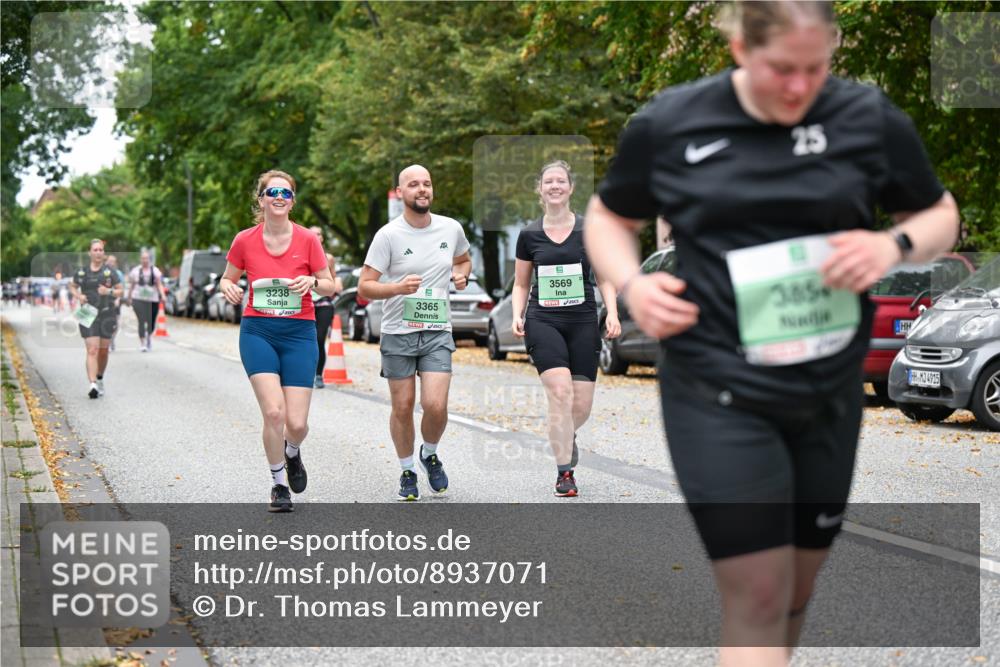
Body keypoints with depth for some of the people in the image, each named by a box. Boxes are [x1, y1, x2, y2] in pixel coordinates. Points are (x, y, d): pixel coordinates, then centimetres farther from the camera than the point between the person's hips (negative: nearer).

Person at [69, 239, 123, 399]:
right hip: (88, 315, -1)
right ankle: (93, 385, -21)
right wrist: (78, 296, -2)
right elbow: (72, 286, 18)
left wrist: (109, 291, -15)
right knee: (92, 350, -12)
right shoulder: (81, 272, 3)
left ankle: (100, 379, 35)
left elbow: (120, 291, 5)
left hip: (107, 315, 1)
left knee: (103, 351, 11)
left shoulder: (110, 272, 2)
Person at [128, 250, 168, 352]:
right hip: (138, 299, -1)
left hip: (153, 299, 1)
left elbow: (159, 285, 1)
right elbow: (131, 286, 13)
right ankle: (142, 343, -10)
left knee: (151, 321, 7)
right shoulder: (135, 271, 5)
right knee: (142, 321, -13)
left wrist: (163, 295, -13)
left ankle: (149, 336, 40)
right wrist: (129, 298, 15)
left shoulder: (155, 271, 4)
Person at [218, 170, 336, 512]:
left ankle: (292, 453, 34)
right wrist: (228, 289, -9)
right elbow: (227, 279, 14)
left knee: (297, 422, -5)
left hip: (299, 332, 0)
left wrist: (312, 282, -16)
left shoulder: (307, 239, -2)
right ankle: (279, 484, 8)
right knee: (274, 411, -15)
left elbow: (330, 287, 6)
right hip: (257, 331, 0)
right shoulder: (245, 240, 0)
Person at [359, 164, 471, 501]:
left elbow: (463, 260, 25)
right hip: (398, 334, -2)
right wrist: (399, 287, -27)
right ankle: (407, 472, 26)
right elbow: (364, 286, -9)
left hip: (438, 333, 2)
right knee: (403, 408, 5)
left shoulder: (452, 229, 3)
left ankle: (430, 454, 21)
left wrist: (461, 275, 1)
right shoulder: (388, 235, -8)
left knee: (436, 406, -10)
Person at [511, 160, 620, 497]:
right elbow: (521, 284, 15)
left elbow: (605, 277, 7)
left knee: (582, 405, -1)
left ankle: (566, 436, 36)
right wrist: (517, 316, -2)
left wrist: (612, 314, -7)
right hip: (543, 321, -1)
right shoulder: (529, 235, 6)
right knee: (560, 391, -18)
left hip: (583, 322, 1)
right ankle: (564, 473, -7)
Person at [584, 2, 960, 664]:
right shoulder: (669, 123, -4)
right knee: (757, 597, -9)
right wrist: (631, 283, -9)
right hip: (718, 394, -3)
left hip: (829, 394, 3)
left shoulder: (870, 117, -2)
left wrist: (895, 244, -12)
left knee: (795, 593, 16)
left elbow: (941, 216, 11)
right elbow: (609, 216, 11)